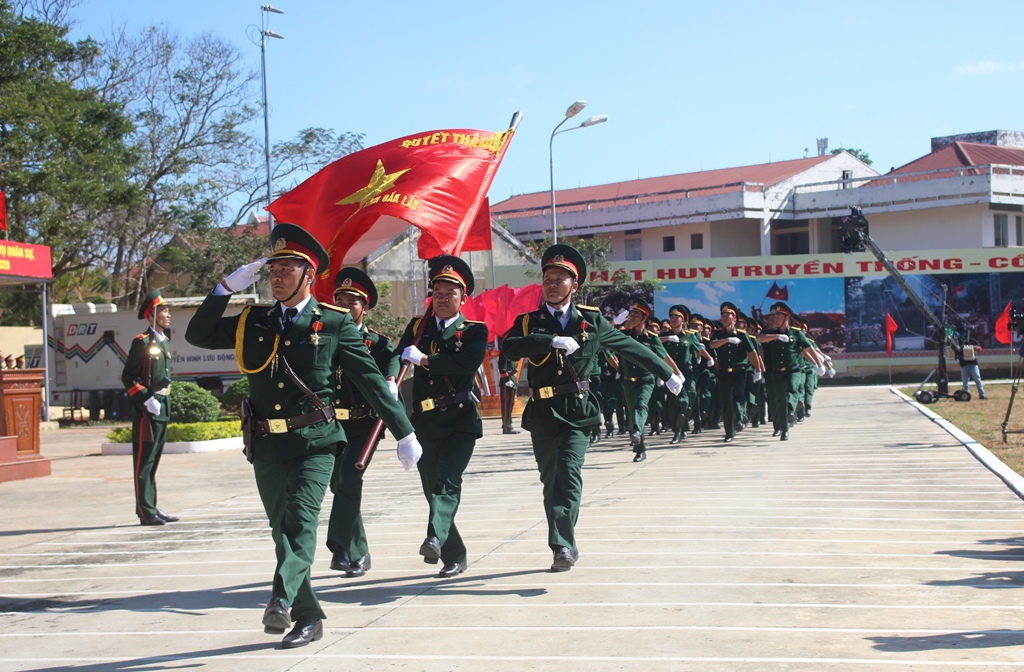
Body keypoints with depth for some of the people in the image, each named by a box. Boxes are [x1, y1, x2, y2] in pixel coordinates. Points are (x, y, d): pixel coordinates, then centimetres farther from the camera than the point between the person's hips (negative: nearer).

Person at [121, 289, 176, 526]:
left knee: (153, 461, 13)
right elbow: (128, 378, -13)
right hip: (146, 409, -8)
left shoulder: (163, 342, 15)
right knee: (144, 461, -4)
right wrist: (146, 399, -20)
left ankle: (152, 509, 18)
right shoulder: (142, 342, -10)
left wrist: (165, 403, 17)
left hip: (162, 407, 8)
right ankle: (146, 512, -2)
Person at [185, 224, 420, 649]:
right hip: (267, 447, 4)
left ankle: (281, 600, -35)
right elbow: (197, 336, 10)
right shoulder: (254, 322, 12)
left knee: (301, 519, -22)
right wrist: (229, 286, 2)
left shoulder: (335, 323, 2)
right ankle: (307, 617, 18)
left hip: (315, 442, -4)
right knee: (283, 531, 8)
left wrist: (404, 434, 4)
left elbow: (371, 381, 4)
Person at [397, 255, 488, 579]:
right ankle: (454, 557, 17)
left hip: (460, 420, -4)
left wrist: (425, 360, -15)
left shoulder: (474, 331, 4)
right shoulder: (417, 327, 14)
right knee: (432, 488, 6)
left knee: (448, 482, -20)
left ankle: (435, 538, -37)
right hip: (424, 421, 4)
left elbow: (468, 363, -16)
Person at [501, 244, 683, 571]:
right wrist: (553, 341, -24)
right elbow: (510, 346, -14)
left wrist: (666, 374, 23)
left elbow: (630, 347, 18)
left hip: (578, 410, -2)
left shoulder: (591, 320, 8)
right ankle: (565, 547, 17)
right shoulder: (529, 321, 7)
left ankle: (562, 545, -22)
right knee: (551, 480, 7)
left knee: (568, 471, -19)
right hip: (542, 412, 2)